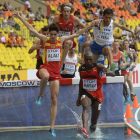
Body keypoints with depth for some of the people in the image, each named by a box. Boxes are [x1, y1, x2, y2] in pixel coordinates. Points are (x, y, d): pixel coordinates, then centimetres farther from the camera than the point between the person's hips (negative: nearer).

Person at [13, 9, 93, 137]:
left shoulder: (61, 40, 4)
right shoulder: (45, 39, 0)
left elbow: (77, 34, 7)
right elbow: (31, 29, -3)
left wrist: (90, 26, 3)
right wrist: (20, 17, -7)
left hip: (56, 70, 2)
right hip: (46, 67, -2)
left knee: (54, 100, 1)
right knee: (45, 76, -43)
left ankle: (52, 127, 5)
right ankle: (40, 95, -13)